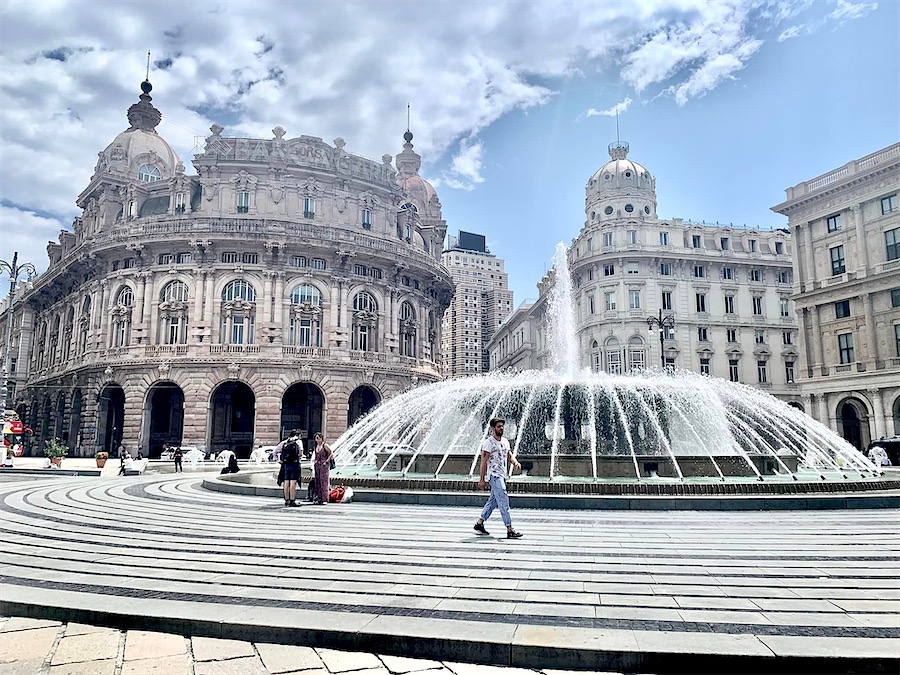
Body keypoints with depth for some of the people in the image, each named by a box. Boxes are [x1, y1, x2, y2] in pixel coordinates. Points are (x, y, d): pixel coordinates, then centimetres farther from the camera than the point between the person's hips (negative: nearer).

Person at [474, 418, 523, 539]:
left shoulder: (505, 441, 15)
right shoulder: (488, 442, -9)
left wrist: (515, 462, -10)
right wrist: (482, 479, -12)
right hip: (494, 475, -8)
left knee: (493, 501, 13)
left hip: (502, 475, 9)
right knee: (504, 500, -13)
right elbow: (484, 461, -10)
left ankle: (479, 523, 25)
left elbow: (510, 456, 14)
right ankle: (510, 530, -13)